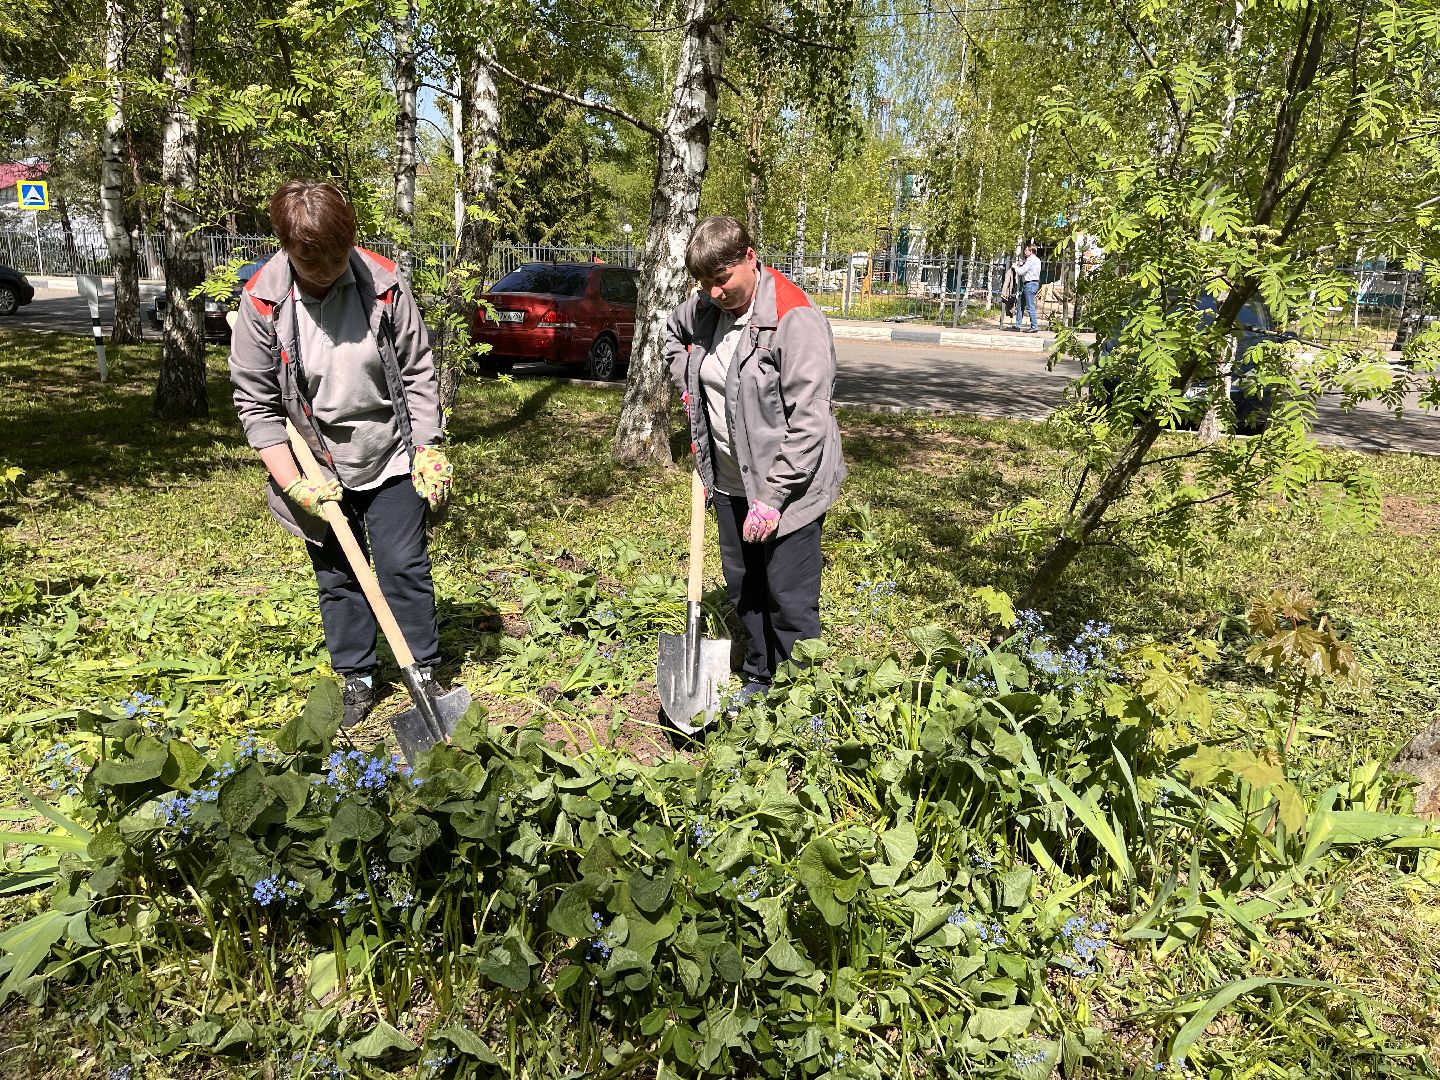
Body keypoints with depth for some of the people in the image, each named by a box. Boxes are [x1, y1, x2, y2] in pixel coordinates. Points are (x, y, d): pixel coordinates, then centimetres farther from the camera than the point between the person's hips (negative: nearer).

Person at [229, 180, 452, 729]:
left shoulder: (383, 283, -13)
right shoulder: (262, 303, -14)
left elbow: (418, 374, -4)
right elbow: (255, 402, -8)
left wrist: (430, 450, -8)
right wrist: (295, 483, -14)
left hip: (392, 457, -1)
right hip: (319, 472, 1)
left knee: (404, 567, 2)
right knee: (337, 577, 11)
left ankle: (424, 676, 17)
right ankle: (356, 680, 26)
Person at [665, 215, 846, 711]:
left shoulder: (795, 318, -21)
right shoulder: (706, 308, 2)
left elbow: (809, 419, -24)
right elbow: (673, 332, 28)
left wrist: (772, 497, -24)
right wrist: (690, 387, 12)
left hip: (786, 487, -8)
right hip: (729, 481, 8)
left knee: (790, 601, -2)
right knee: (743, 589, 19)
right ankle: (759, 679, 37)